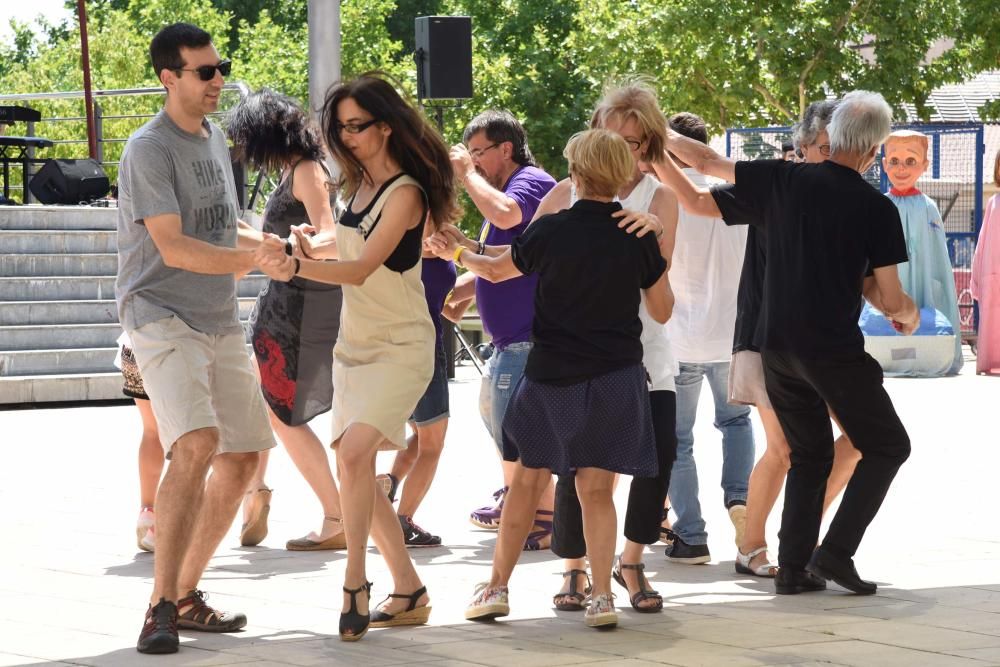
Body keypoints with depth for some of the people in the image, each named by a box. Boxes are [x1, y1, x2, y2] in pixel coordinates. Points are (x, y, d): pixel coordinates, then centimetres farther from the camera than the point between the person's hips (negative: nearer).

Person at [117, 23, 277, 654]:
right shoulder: (149, 149, -12)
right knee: (197, 444, -26)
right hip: (162, 315, -9)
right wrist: (254, 258, -17)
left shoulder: (216, 138, 14)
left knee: (244, 455, 9)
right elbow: (174, 248, -19)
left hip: (221, 320, 9)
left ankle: (187, 595, 20)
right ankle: (161, 609, -23)